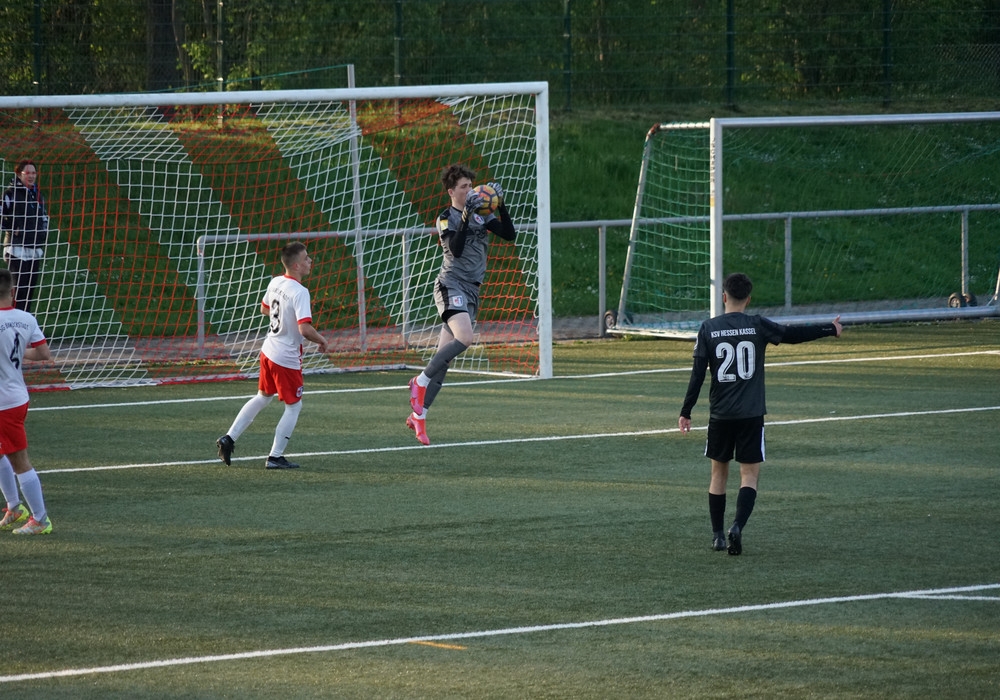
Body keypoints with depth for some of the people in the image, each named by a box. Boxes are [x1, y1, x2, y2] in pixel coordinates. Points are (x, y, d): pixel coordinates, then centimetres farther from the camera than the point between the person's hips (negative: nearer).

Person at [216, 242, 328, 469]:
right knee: (294, 406, 8)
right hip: (287, 358, -8)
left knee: (262, 397, 25)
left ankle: (229, 439, 22)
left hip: (268, 350, 8)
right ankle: (275, 457, 10)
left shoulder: (275, 283, 1)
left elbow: (264, 309, 20)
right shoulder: (300, 292, -24)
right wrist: (321, 340, -12)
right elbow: (305, 329, -30)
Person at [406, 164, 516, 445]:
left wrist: (500, 205, -4)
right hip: (451, 285, -6)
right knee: (464, 337, -30)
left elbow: (509, 234, 5)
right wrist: (466, 217, -23)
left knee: (445, 355, 3)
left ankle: (418, 415, 7)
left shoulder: (482, 215, 14)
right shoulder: (446, 218, -2)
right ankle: (420, 381, -16)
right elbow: (456, 248, -18)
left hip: (471, 291, 6)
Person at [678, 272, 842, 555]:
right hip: (751, 414, -1)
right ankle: (738, 526, -21)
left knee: (719, 473, 15)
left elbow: (697, 374, -2)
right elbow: (793, 334, 0)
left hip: (720, 414, 1)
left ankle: (718, 536, 17)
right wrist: (830, 329, 14)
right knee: (749, 475, 1)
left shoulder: (708, 329, -1)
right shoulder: (758, 326, -4)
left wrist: (686, 412, 4)